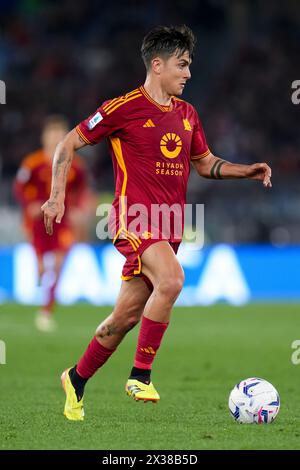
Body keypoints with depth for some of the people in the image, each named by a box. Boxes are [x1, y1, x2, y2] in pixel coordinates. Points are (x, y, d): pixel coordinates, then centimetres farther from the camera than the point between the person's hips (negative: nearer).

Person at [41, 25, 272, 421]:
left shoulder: (187, 114, 14)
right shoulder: (124, 107, -6)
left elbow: (206, 163, 27)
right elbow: (68, 144, 0)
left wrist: (247, 171, 10)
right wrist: (58, 196, -9)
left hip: (169, 225, 7)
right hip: (135, 217, -7)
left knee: (127, 315, 7)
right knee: (171, 279, -31)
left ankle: (76, 379, 27)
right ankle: (140, 375, -21)